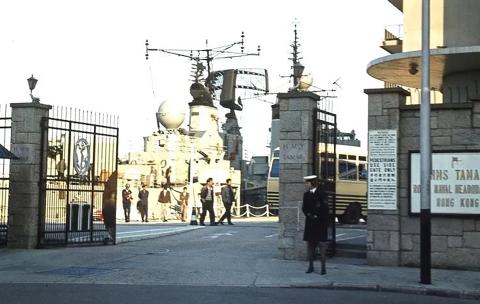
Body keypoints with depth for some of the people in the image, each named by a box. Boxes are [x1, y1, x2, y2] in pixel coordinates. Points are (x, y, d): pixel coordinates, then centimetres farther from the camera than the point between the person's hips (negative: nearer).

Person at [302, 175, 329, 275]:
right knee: (310, 244, 7)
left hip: (320, 223, -5)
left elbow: (324, 208, -9)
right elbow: (304, 208, 8)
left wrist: (316, 215, -11)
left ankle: (323, 267, -2)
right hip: (310, 223, 5)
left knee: (322, 244, -4)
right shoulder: (306, 194, 12)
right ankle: (311, 266, 14)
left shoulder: (322, 194, -4)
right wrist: (309, 214, -8)